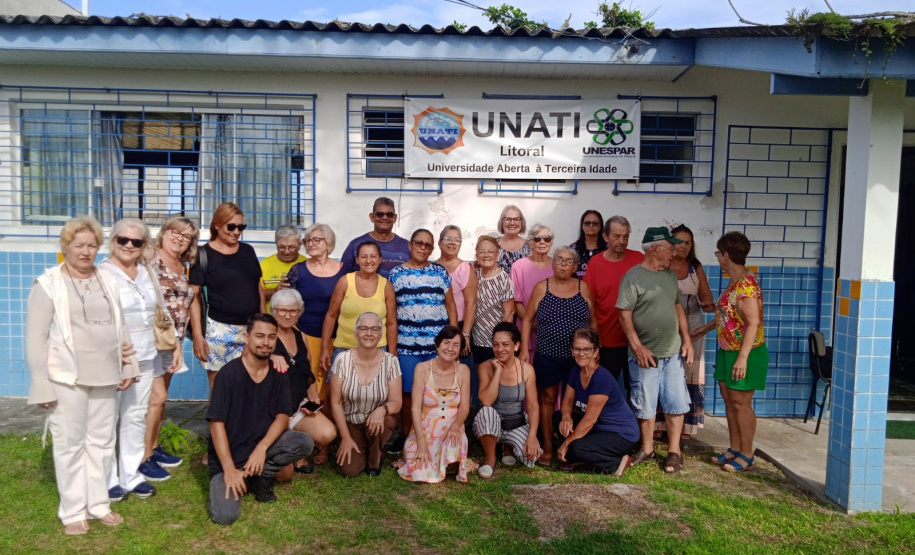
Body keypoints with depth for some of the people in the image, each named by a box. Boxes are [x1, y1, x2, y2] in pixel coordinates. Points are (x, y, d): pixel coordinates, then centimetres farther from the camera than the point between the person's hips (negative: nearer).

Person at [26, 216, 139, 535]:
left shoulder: (108, 282, 9)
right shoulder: (48, 284, -6)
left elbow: (120, 328, 15)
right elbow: (35, 338, -7)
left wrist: (129, 366, 11)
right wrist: (42, 384, -10)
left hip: (104, 376, 5)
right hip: (67, 378, -4)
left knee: (101, 441, 11)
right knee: (70, 443, 4)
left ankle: (98, 504, 24)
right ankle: (73, 511, 16)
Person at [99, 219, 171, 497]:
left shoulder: (147, 273, 12)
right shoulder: (102, 273, -7)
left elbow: (158, 314, 19)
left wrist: (173, 345, 16)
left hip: (145, 357, 6)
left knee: (136, 415, 12)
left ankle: (131, 474, 23)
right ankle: (108, 479, 12)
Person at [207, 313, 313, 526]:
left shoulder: (278, 375, -2)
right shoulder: (229, 373, -16)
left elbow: (282, 417, -5)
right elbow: (217, 423, -17)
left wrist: (262, 447, -23)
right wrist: (230, 469, -22)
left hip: (261, 446, 4)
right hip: (228, 453, -4)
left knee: (305, 442, -22)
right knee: (225, 515, -24)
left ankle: (261, 476, 1)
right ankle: (238, 478, 9)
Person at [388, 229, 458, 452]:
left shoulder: (440, 272, 7)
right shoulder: (396, 273, 5)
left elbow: (451, 306, 9)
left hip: (438, 343, 0)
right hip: (406, 344, 0)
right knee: (407, 391, 5)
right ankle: (405, 435, 22)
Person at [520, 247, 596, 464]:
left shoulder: (583, 288, 3)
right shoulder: (541, 288, 0)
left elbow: (592, 321, 8)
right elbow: (527, 320, 4)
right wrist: (524, 349, -3)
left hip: (578, 357, 1)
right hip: (547, 355, 0)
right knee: (548, 399, 6)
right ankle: (548, 448, 16)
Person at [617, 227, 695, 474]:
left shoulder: (670, 275, 9)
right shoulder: (633, 277, -11)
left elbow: (678, 307, 16)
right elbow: (625, 315, -13)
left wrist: (687, 339, 8)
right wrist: (637, 347, -17)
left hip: (673, 352, 6)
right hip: (646, 354, -5)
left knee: (676, 403, 8)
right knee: (645, 405, 7)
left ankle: (674, 451, 19)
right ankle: (647, 448, 23)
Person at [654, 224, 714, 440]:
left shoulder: (696, 267, 6)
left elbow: (705, 294, 6)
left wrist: (708, 304, -16)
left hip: (691, 327, 3)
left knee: (689, 376, 5)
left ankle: (685, 425, 15)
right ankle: (659, 423, 9)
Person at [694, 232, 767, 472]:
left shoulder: (746, 284, -21)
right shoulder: (733, 281, 8)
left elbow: (753, 322, -25)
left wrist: (743, 357, -28)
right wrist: (707, 327, 32)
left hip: (745, 353, -9)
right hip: (727, 351, 10)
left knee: (741, 403, 0)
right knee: (729, 401, 14)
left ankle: (746, 455, 13)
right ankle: (734, 449, 25)